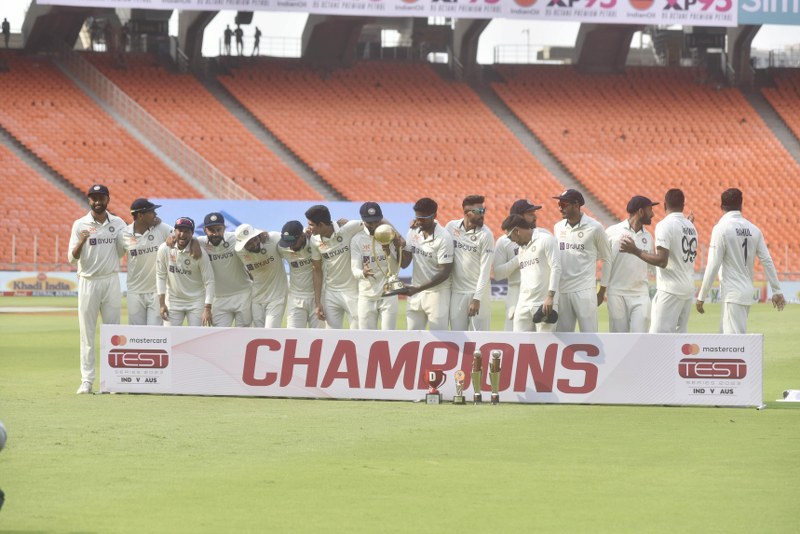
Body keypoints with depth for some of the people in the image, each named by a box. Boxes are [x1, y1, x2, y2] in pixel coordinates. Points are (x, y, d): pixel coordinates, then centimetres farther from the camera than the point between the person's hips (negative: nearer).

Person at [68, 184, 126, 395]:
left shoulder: (118, 224, 6)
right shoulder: (80, 225, 0)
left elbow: (122, 252, 13)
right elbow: (72, 258, -6)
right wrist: (82, 241, -21)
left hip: (111, 281, 2)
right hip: (88, 282, -2)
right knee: (87, 332, -2)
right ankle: (87, 380, -1)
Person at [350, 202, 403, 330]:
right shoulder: (357, 240, -3)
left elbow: (395, 270, -6)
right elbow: (355, 270, -11)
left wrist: (388, 253, -25)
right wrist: (363, 273, -35)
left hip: (388, 295, -1)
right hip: (366, 297, 1)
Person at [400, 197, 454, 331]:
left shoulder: (444, 238, -17)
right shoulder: (413, 232, 2)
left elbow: (445, 273, -17)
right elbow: (404, 263, 5)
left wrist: (418, 289, -23)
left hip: (437, 293, -7)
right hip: (415, 292, 7)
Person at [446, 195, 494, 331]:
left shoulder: (486, 235, -9)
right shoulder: (451, 227, 1)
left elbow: (485, 270, -11)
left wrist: (477, 298, -17)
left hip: (479, 292, -3)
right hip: (457, 292, 3)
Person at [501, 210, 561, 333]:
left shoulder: (545, 240, -5)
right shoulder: (521, 248, 19)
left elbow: (556, 268, -12)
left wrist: (550, 296, -20)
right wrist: (516, 306, 17)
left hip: (545, 304, -8)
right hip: (524, 304, 8)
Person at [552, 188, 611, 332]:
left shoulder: (594, 228, -4)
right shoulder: (558, 228, 11)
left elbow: (607, 259, 4)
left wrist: (602, 290, 3)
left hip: (585, 291, -5)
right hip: (561, 291, 5)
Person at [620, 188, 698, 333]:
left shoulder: (665, 225, -12)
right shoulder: (691, 227, 12)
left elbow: (662, 261, -20)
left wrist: (635, 251, -14)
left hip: (670, 290, -8)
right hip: (689, 289, 8)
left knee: (659, 334, -11)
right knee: (680, 334, 12)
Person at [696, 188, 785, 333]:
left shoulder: (721, 228, -10)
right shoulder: (753, 229, 6)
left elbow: (713, 266, -12)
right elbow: (767, 261, 5)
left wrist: (701, 297, -7)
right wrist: (777, 290, 9)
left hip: (732, 294, -7)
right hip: (748, 291, 7)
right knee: (725, 334, 18)